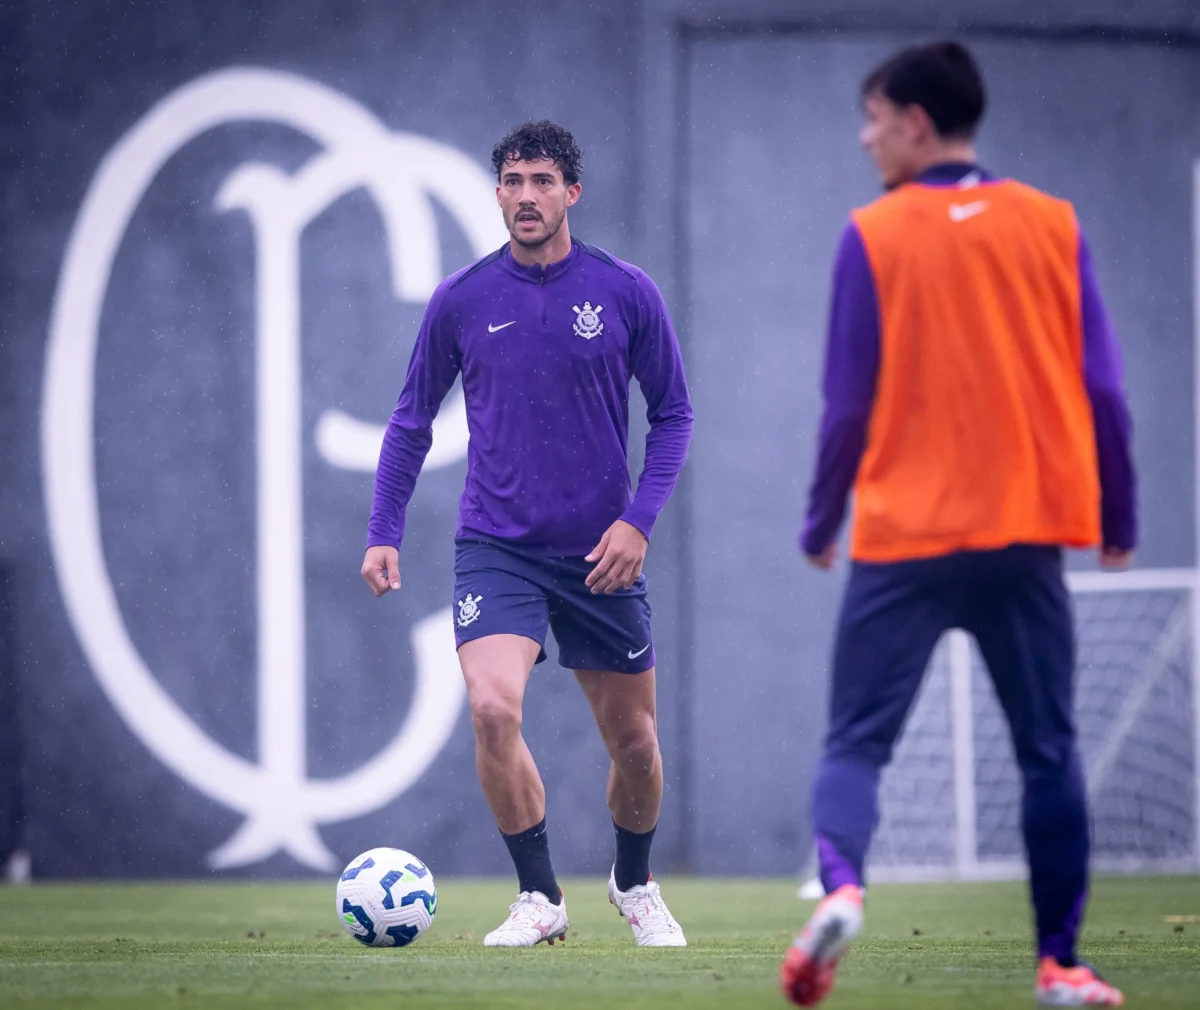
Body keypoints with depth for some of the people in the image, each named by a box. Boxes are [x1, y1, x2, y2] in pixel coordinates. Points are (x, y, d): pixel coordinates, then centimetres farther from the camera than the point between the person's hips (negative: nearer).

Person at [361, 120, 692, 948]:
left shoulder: (627, 294, -3)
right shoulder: (461, 302, -1)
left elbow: (673, 414, 4)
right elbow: (413, 422, 9)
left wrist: (639, 519, -8)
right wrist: (384, 532, 1)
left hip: (600, 555, 1)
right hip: (496, 547, -1)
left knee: (635, 741, 9)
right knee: (493, 708, -24)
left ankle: (635, 886, 38)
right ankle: (540, 900, -10)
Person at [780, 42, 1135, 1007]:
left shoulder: (876, 236, -3)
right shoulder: (1052, 225, 4)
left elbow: (849, 405, -3)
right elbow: (1103, 390, 2)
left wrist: (820, 522, 10)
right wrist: (1119, 519, 13)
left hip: (904, 536, -2)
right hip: (1026, 532, 2)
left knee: (856, 743, 2)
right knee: (1049, 749, 10)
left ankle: (841, 883, -25)